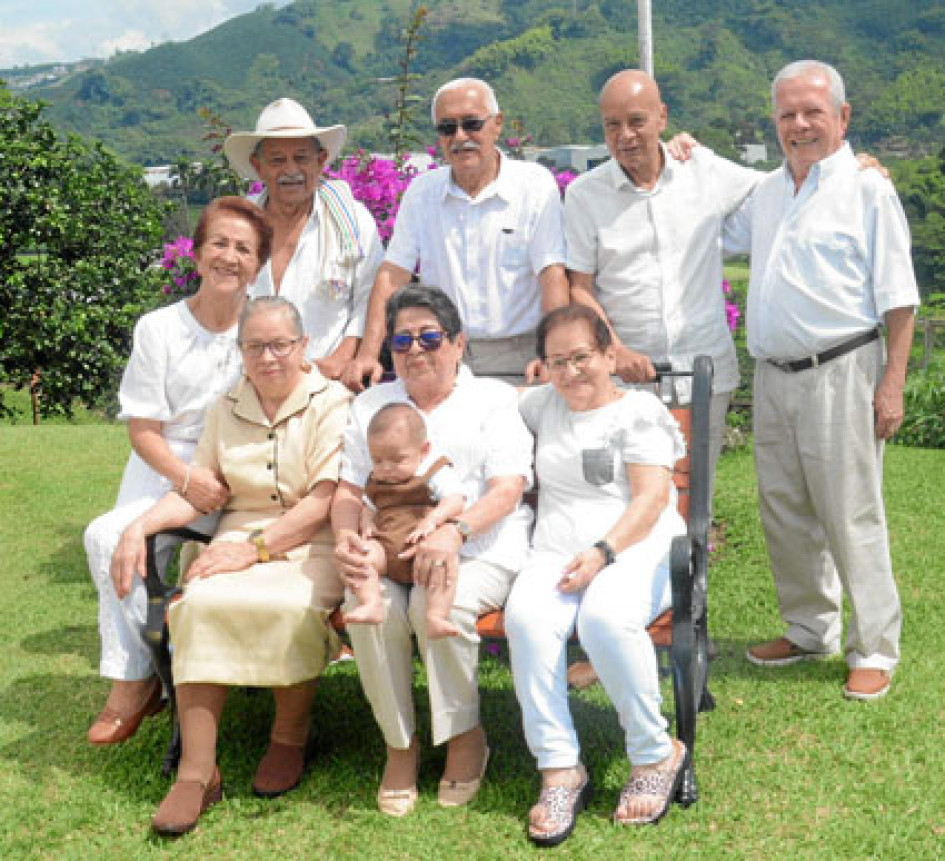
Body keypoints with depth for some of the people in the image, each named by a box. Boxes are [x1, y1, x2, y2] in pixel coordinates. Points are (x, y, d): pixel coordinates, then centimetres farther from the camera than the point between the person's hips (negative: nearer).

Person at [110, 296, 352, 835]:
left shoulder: (332, 403, -3)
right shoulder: (228, 409, 15)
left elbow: (325, 501, -12)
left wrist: (257, 547, -20)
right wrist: (140, 527, -3)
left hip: (313, 542, -4)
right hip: (241, 531, 4)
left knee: (290, 607, -35)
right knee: (200, 603, -27)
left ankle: (290, 739, -8)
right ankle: (198, 771, -24)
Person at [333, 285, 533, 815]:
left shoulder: (494, 398, 12)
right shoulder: (371, 404, 24)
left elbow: (508, 489, -3)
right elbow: (349, 489, 15)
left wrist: (454, 533, -22)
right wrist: (346, 539, -9)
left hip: (478, 548, -3)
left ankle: (466, 736, -11)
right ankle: (400, 744, -11)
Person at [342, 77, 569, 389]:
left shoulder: (536, 184, 0)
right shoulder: (421, 191, 10)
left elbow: (553, 275, -7)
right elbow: (393, 275, 4)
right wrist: (368, 355, -7)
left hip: (517, 357, -2)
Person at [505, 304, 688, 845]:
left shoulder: (640, 410, 8)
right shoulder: (543, 404, 23)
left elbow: (652, 496, -4)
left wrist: (604, 552, -18)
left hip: (637, 547, -4)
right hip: (557, 551, 4)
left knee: (605, 617, -37)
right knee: (526, 615, -31)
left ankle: (656, 754, -17)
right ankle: (559, 769, -25)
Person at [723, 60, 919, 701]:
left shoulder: (867, 190, -5)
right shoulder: (767, 193, 13)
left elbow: (899, 300, -8)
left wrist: (892, 384, -14)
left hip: (840, 373, -7)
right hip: (774, 376, 7)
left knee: (852, 517, -3)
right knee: (785, 514, 13)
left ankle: (875, 650, 9)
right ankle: (811, 631, 29)